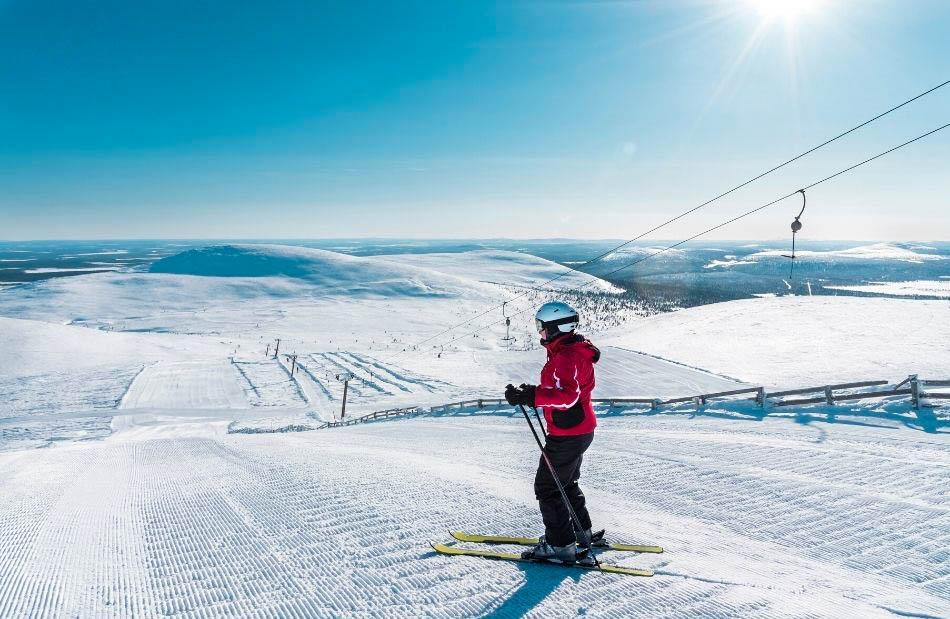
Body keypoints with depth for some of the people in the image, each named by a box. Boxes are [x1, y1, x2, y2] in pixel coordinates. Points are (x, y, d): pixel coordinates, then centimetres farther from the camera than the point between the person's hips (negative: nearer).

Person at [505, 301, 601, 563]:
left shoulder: (567, 356, -22)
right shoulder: (572, 351, 12)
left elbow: (567, 396, -34)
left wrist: (530, 396, -39)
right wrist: (532, 392, 12)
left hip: (567, 434, -11)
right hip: (578, 431, 11)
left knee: (547, 488, -1)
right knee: (566, 483, 24)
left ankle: (560, 546, 6)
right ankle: (581, 534, 36)